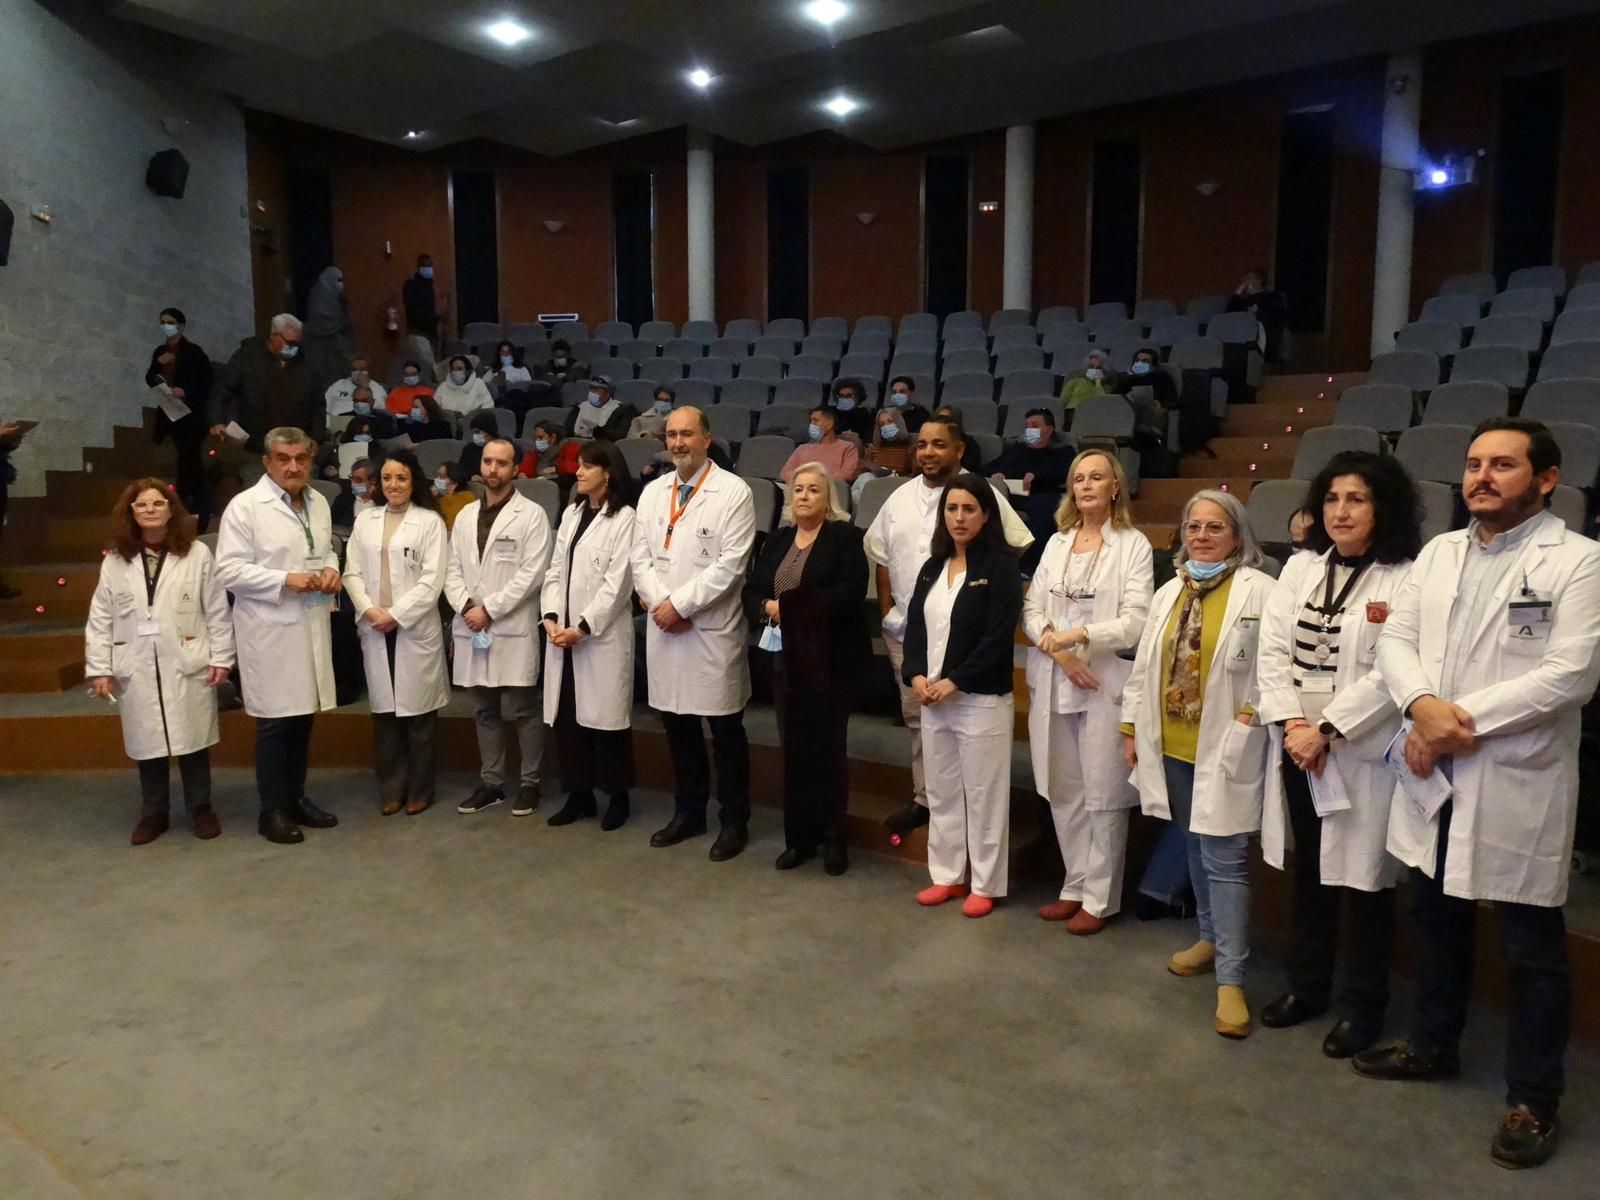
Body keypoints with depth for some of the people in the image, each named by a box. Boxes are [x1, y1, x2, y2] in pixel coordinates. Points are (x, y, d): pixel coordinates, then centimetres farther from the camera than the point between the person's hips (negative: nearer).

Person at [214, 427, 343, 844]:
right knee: (275, 721, 0)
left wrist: (331, 570, 1)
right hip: (270, 630, -6)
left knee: (302, 717, 13)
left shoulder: (319, 502, 10)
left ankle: (296, 798, 27)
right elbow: (228, 570, -13)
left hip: (312, 626, 6)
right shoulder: (244, 506, -10)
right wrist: (285, 580, -21)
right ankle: (273, 810, 12)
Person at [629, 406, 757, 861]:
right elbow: (641, 558, 8)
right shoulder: (652, 492, 11)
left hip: (713, 629, -5)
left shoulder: (733, 491, -7)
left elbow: (730, 564, -14)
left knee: (725, 731, 4)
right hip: (662, 627, 5)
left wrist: (680, 604, -15)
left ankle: (734, 822, 17)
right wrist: (660, 604, -9)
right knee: (676, 725, 13)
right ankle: (688, 813, 29)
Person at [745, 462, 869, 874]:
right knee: (793, 747, 8)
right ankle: (799, 836, 19)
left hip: (832, 658, -5)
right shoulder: (778, 539, 13)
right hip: (786, 656, 5)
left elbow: (850, 592, -18)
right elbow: (751, 590, 11)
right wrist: (768, 606, -12)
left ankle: (833, 839, 15)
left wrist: (794, 606, -17)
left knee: (828, 746, 2)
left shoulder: (845, 536, -4)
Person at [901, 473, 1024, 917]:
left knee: (982, 795, 3)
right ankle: (948, 875, 26)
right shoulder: (932, 567, 13)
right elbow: (914, 625, 8)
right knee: (942, 793, 14)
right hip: (932, 699, 6)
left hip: (982, 700, -6)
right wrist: (916, 676, -8)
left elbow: (998, 636, -15)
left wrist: (954, 681, -17)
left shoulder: (1001, 567, -7)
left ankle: (984, 885, 15)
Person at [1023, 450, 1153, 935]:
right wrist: (1057, 649, -9)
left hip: (1106, 682, -4)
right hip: (1053, 681, 5)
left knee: (1103, 794, 1)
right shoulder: (1056, 542, 13)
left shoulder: (1134, 544, -2)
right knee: (1063, 792, 11)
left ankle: (1099, 897, 14)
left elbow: (1136, 621, -10)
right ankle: (1075, 885, 25)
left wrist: (1079, 635, -19)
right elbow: (1031, 608, 7)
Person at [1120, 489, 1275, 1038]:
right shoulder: (1169, 592, 10)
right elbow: (1144, 665, 12)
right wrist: (1132, 728, 11)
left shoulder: (1260, 591, -9)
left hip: (1225, 748, -6)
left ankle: (1231, 979, 2)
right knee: (1195, 849, 18)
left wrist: (1256, 717, -17)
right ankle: (1211, 938, 36)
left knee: (1224, 859, -5)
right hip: (1172, 745, 6)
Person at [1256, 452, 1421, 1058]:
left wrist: (1325, 730, -17)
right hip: (1296, 748, 5)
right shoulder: (1300, 568, 9)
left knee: (1363, 878, 6)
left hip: (1361, 753, -5)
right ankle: (1306, 985, 33)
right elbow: (1273, 650, 3)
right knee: (1309, 872, 17)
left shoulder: (1404, 580, -9)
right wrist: (1292, 723, -9)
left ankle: (1363, 1007, 23)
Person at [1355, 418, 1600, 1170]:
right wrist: (1422, 706, -16)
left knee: (1531, 948, 7)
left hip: (1517, 784, -5)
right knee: (1437, 919, 20)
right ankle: (1432, 1046, 40)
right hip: (1434, 774, 6)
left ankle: (1533, 1098, 24)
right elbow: (1396, 639, 4)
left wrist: (1462, 721, -18)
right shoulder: (1439, 552, 8)